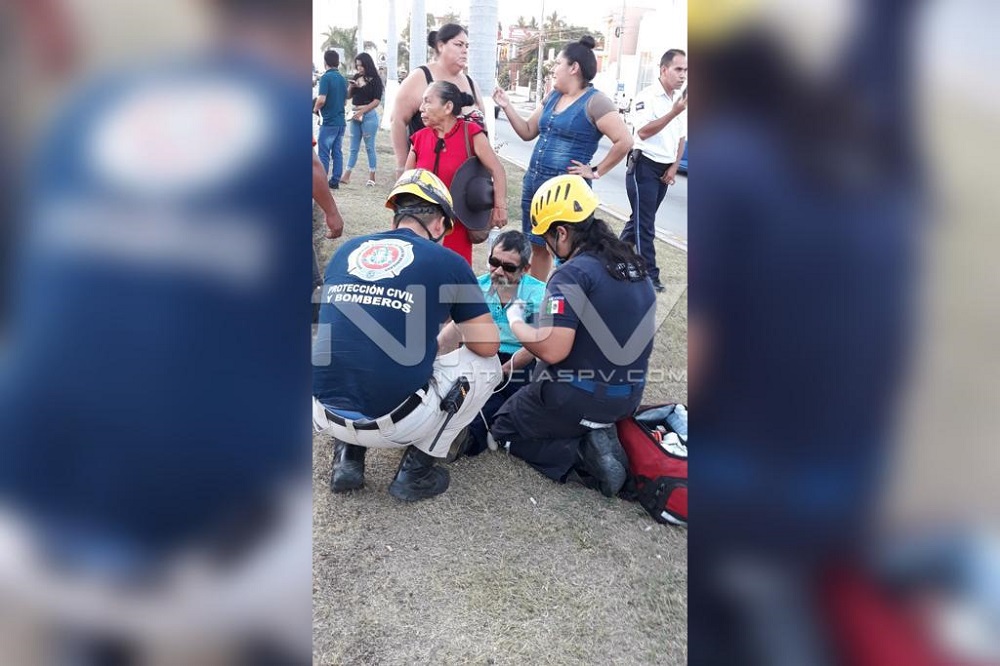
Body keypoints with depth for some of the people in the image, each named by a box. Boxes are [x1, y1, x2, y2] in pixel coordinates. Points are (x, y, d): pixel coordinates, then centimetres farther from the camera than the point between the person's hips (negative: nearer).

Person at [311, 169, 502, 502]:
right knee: (486, 365, 17)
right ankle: (416, 470, 12)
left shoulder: (345, 251, 12)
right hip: (393, 422, -5)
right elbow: (488, 345, 3)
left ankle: (348, 456, 19)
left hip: (325, 415, 5)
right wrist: (466, 324, 27)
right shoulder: (447, 262, -1)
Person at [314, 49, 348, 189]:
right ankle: (335, 181, 11)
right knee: (337, 152, 9)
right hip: (341, 121, 7)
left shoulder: (326, 77, -12)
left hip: (328, 121, -7)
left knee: (324, 153, -2)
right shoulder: (343, 79, 10)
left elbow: (321, 99, -20)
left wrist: (315, 109, -2)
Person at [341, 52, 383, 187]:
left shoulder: (375, 80, -6)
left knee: (369, 147, 0)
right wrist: (350, 87, -6)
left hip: (369, 115, -5)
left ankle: (372, 176, 6)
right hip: (355, 115, 5)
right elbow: (348, 96, 15)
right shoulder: (355, 78, 9)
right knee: (354, 147, 9)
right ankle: (346, 176, 9)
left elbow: (377, 100, -11)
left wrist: (362, 111, -15)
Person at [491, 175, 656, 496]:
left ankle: (581, 458, -4)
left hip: (576, 398, -8)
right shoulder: (635, 267, 4)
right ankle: (600, 437, 7)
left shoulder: (572, 274, -21)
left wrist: (515, 320, -7)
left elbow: (552, 351, -27)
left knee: (505, 427, 17)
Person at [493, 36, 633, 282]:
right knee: (537, 247, 15)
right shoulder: (552, 97, 11)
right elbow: (528, 132, 19)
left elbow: (624, 142, -19)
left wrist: (596, 171, -13)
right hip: (533, 182, 8)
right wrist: (506, 106, 8)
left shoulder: (594, 101, -12)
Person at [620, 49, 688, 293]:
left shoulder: (680, 99, 10)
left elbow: (681, 137, 15)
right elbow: (643, 132, -24)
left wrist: (674, 167, 4)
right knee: (644, 223, -4)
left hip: (665, 169, 8)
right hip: (645, 165, -8)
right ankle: (649, 275, -1)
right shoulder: (648, 96, -13)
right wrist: (674, 113, -28)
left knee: (641, 218, 15)